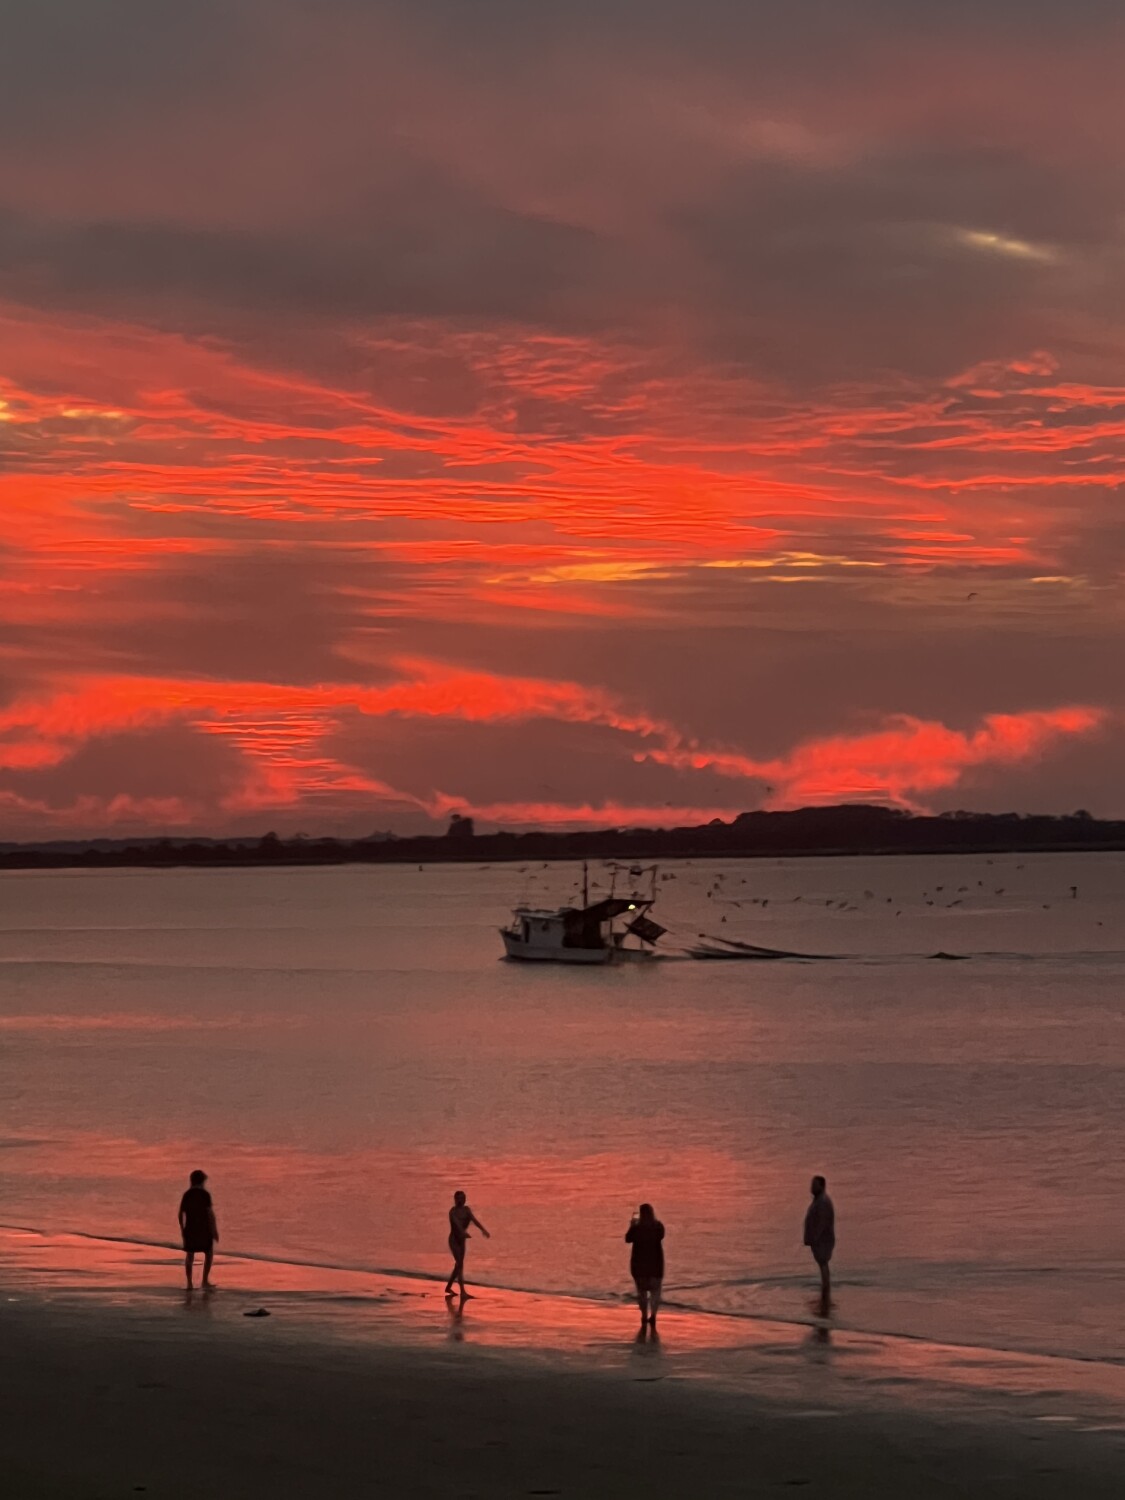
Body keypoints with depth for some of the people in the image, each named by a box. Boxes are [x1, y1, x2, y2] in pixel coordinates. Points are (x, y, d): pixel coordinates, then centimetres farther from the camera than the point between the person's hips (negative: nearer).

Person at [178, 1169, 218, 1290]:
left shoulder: (187, 1195, 4)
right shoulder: (204, 1194, -10)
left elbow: (181, 1213, 5)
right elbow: (210, 1212, -14)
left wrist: (182, 1229, 16)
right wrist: (215, 1230, -9)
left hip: (190, 1228, 4)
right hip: (204, 1228, -4)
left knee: (189, 1254, 9)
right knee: (209, 1253, 11)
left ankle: (189, 1282, 5)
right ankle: (205, 1280, 7)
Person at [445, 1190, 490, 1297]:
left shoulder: (466, 1210, 5)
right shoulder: (453, 1211, -13)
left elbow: (474, 1219, -12)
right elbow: (457, 1223, -32)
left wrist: (483, 1229, -30)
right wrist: (463, 1232, -51)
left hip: (462, 1240, 7)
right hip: (454, 1240, -7)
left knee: (459, 1264, 13)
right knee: (460, 1264, -15)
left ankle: (448, 1287, 29)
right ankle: (462, 1291, -20)